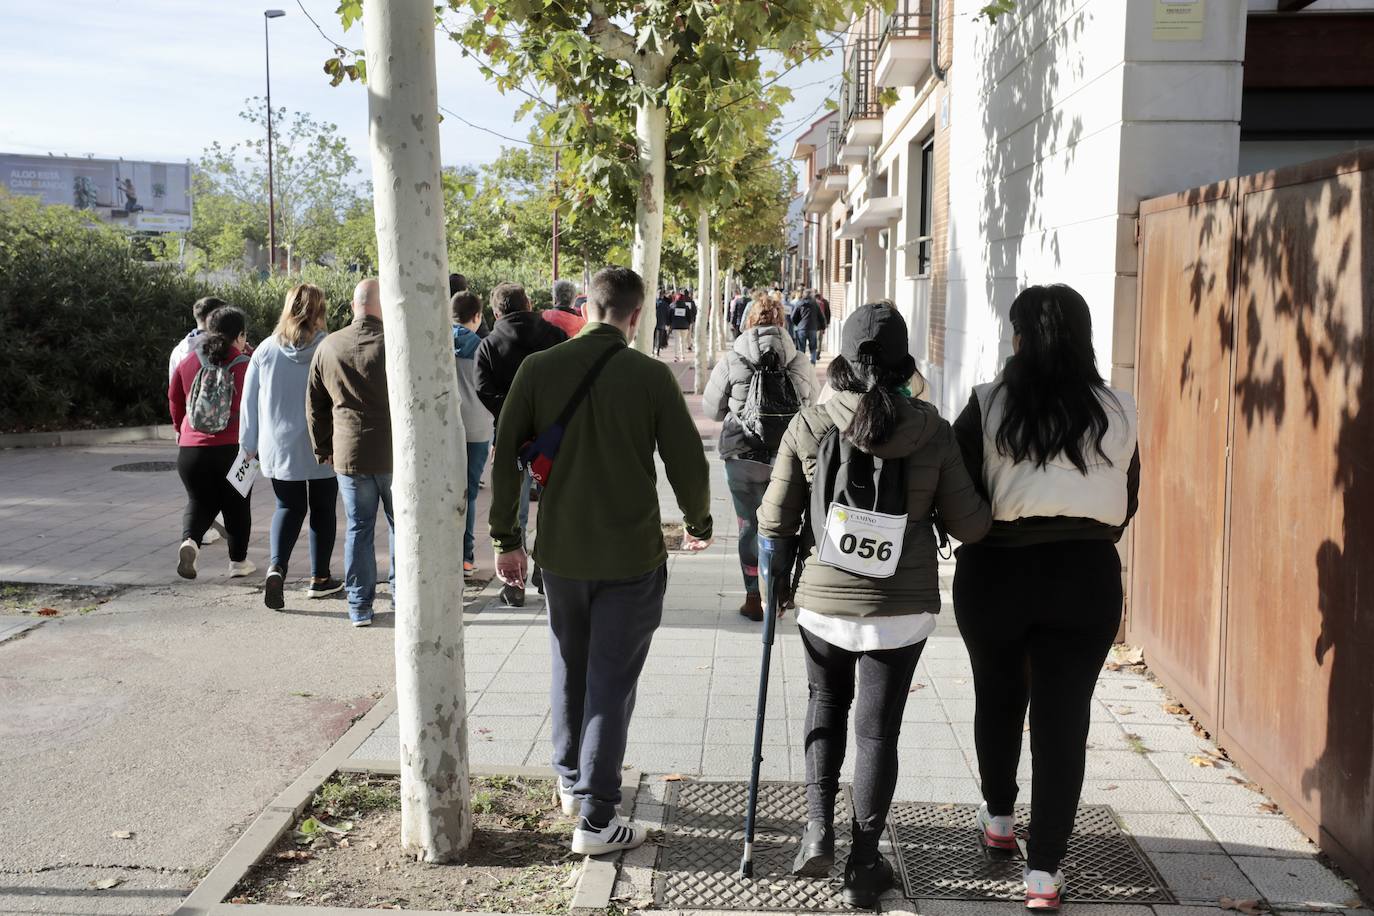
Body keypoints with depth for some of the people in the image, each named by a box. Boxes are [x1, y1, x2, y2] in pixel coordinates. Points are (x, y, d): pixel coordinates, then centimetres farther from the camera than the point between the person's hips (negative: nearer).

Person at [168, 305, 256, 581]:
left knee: (199, 501, 16)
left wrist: (181, 430, 28)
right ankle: (238, 562, 21)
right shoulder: (245, 366, -10)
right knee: (236, 504, 15)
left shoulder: (189, 361, 0)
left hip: (191, 448, 2)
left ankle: (190, 540, -12)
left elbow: (174, 400, 13)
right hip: (233, 449, -2)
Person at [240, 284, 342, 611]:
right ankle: (319, 578, 19)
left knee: (288, 507, 13)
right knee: (322, 509, 13)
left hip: (278, 447, 2)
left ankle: (276, 566, -10)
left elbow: (250, 400, 4)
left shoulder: (266, 350, -1)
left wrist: (250, 444, 14)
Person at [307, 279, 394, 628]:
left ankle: (359, 605, 11)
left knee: (358, 528, 9)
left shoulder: (328, 347, 3)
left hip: (349, 454, 3)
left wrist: (323, 450, 18)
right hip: (394, 453, -2)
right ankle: (402, 595, 20)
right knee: (401, 524, 13)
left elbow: (314, 405, 10)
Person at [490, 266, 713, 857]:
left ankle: (571, 782, 38)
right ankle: (596, 818, 6)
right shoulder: (650, 376, -12)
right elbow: (688, 462, -6)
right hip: (632, 556, -3)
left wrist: (507, 538, 8)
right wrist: (699, 525, 12)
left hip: (560, 552, 4)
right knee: (612, 682, 4)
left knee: (569, 670, 21)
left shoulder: (538, 369, -4)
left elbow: (505, 457, -2)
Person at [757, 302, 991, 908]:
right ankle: (863, 868, 19)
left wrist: (771, 578, 16)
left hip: (824, 603, 1)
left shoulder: (809, 426, -7)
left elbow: (775, 522, -3)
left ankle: (818, 828, 15)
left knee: (826, 702, 26)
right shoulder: (932, 432, -8)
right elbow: (968, 525, -4)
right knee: (877, 731, 11)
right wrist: (992, 514, 17)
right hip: (904, 608, 0)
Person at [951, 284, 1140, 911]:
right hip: (1088, 578, 0)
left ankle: (998, 817, 40)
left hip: (996, 572, 0)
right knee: (1065, 716, 4)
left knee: (997, 696, 22)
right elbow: (1128, 502, 8)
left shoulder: (988, 406, -8)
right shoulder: (1118, 413, -1)